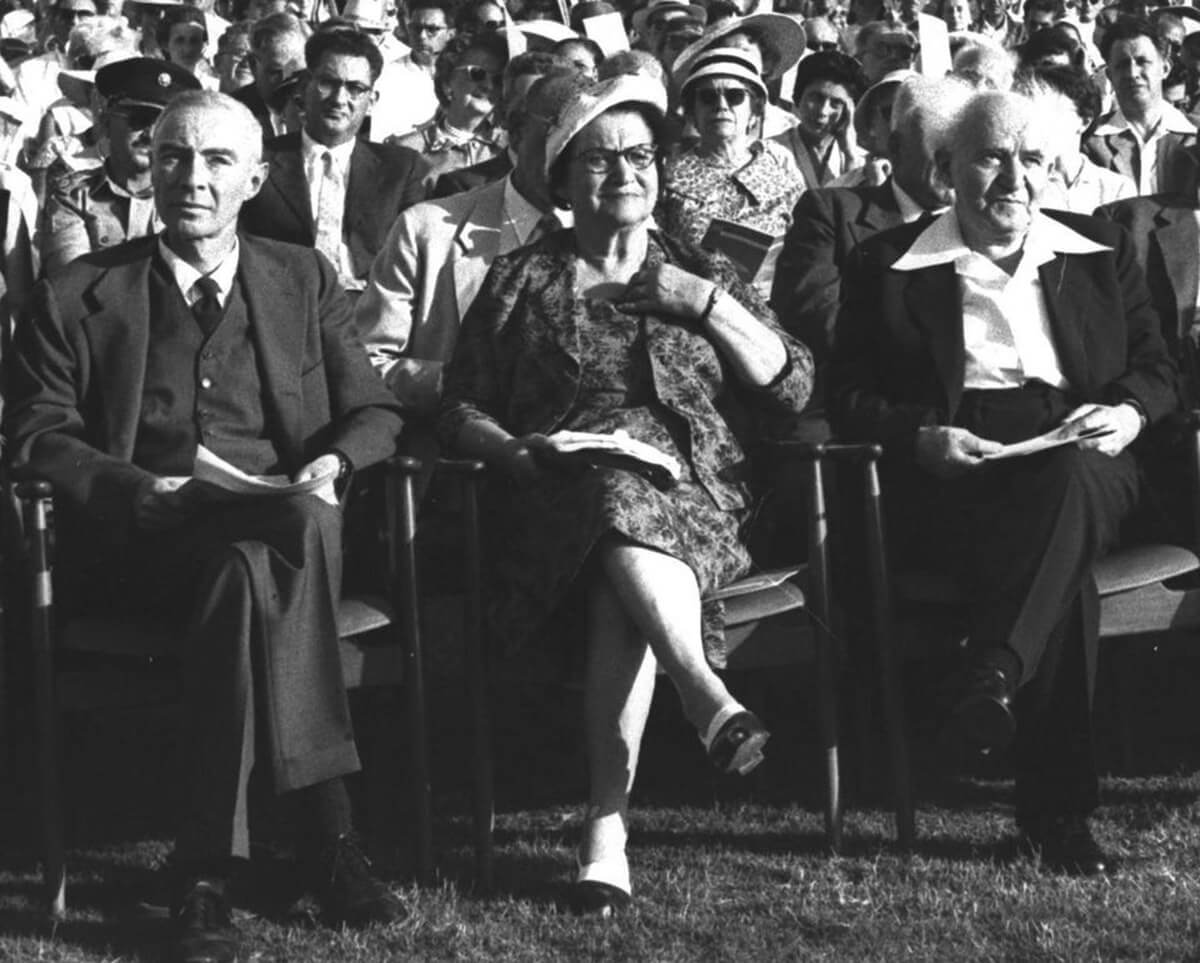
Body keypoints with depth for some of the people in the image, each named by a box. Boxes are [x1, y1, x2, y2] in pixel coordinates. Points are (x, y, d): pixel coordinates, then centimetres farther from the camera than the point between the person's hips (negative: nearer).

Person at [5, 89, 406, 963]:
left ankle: (208, 871, -35)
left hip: (279, 528, 2)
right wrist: (141, 489, -12)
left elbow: (375, 413, 17)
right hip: (137, 546, -2)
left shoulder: (304, 280, 20)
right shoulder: (79, 295, 13)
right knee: (278, 545, -35)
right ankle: (329, 832, -34)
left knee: (247, 570, -37)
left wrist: (332, 463, -6)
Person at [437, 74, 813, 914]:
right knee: (622, 500, -39)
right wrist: (515, 451, -8)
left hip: (693, 496, 1)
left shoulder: (702, 274, 22)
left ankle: (609, 825, -42)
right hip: (560, 501, -1)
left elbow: (793, 387, 14)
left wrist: (707, 305, 4)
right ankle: (707, 692, -52)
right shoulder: (521, 281, 18)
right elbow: (462, 410, 13)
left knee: (624, 588, -36)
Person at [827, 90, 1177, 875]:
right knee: (1067, 579, -35)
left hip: (1081, 467, 2)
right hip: (949, 486, -2)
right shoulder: (888, 266, 11)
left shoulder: (1103, 253, 20)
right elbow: (848, 399, 7)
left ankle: (994, 676, -47)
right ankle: (1057, 809, -40)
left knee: (1067, 475, -39)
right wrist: (920, 437, -13)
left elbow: (1158, 368, 20)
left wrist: (1129, 412, -4)